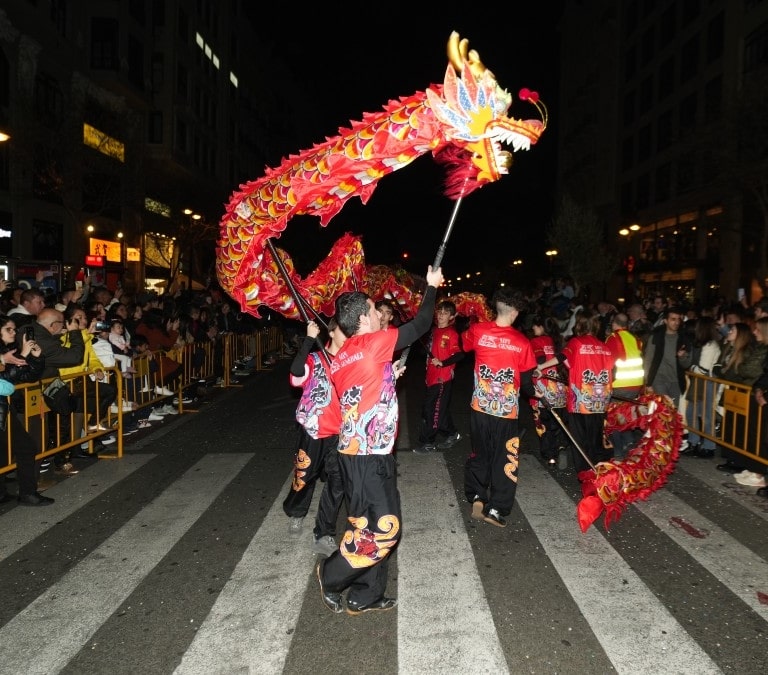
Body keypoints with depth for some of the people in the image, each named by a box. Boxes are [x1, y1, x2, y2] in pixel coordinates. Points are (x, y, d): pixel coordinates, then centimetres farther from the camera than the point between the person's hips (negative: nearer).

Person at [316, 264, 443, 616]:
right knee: (382, 530, 0)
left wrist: (387, 376, 21)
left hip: (355, 451, 9)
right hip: (369, 455, -9)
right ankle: (331, 574, 16)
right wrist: (432, 286, 11)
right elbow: (420, 325, -3)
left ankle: (365, 596, 25)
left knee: (371, 526, 16)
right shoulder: (374, 342, -12)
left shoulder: (339, 359, 12)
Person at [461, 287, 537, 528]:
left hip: (480, 408, 2)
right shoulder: (522, 342, -11)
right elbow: (526, 382, -5)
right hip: (507, 411, -2)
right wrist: (534, 392, 16)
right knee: (504, 460, 11)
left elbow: (464, 344, 16)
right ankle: (496, 509, 14)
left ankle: (476, 498, 20)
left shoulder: (478, 330, -8)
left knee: (480, 454, 22)